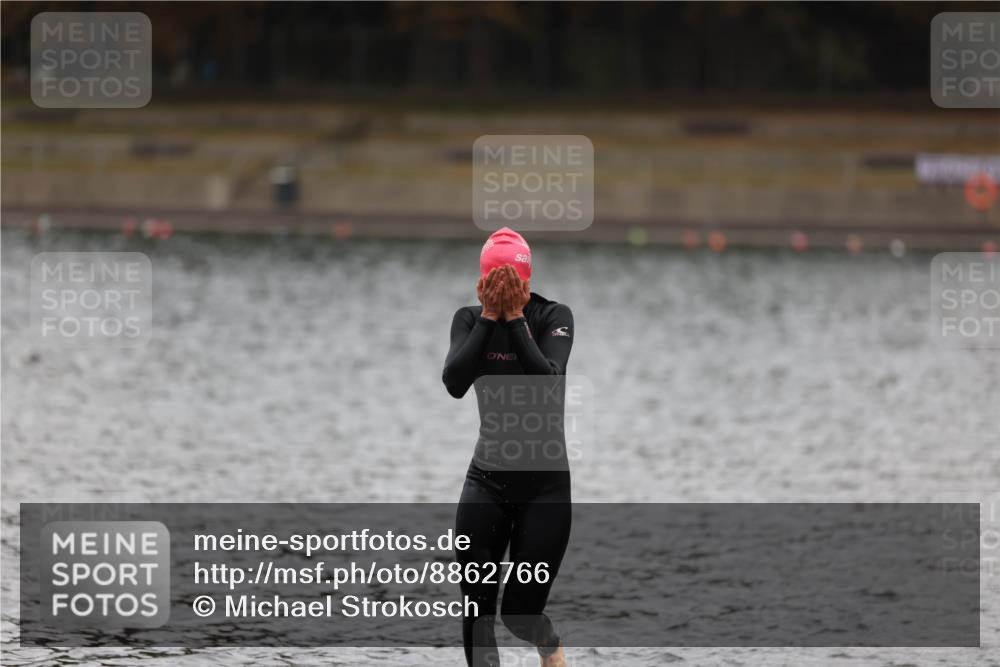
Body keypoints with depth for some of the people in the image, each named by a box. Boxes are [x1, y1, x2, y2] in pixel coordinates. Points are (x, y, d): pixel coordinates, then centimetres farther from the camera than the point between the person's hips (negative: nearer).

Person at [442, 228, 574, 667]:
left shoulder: (554, 317, -9)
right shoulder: (470, 319, -2)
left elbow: (548, 383, -26)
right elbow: (454, 382, -19)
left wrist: (515, 319, -24)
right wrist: (490, 317, -21)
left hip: (544, 483, -2)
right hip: (487, 480, 2)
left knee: (519, 612, -2)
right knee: (476, 608, -6)